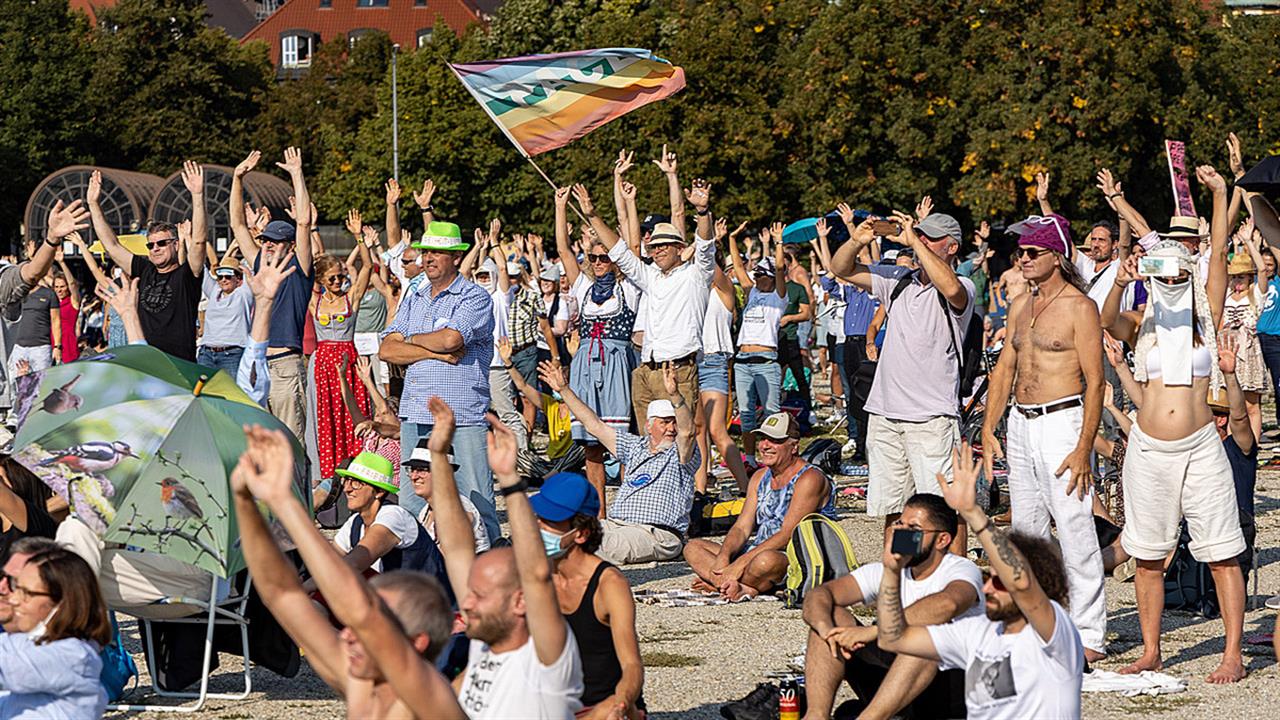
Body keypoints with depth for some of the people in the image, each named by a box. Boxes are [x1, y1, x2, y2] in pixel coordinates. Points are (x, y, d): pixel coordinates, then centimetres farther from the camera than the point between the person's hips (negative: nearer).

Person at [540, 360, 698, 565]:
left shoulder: (679, 454, 4)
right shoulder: (635, 447, 22)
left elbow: (686, 431, -18)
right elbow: (594, 425, 23)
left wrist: (675, 394, -35)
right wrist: (564, 390, 20)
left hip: (655, 532, -6)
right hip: (614, 524, 6)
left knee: (608, 543, -35)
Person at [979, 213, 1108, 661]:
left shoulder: (1079, 307, -8)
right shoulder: (1020, 306, 14)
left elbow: (1095, 380, -12)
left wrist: (1084, 448, -17)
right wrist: (988, 429, 10)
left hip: (1061, 422, -8)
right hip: (1020, 425, 8)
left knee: (1075, 532, -7)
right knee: (1025, 532, 11)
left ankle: (1089, 635, -3)